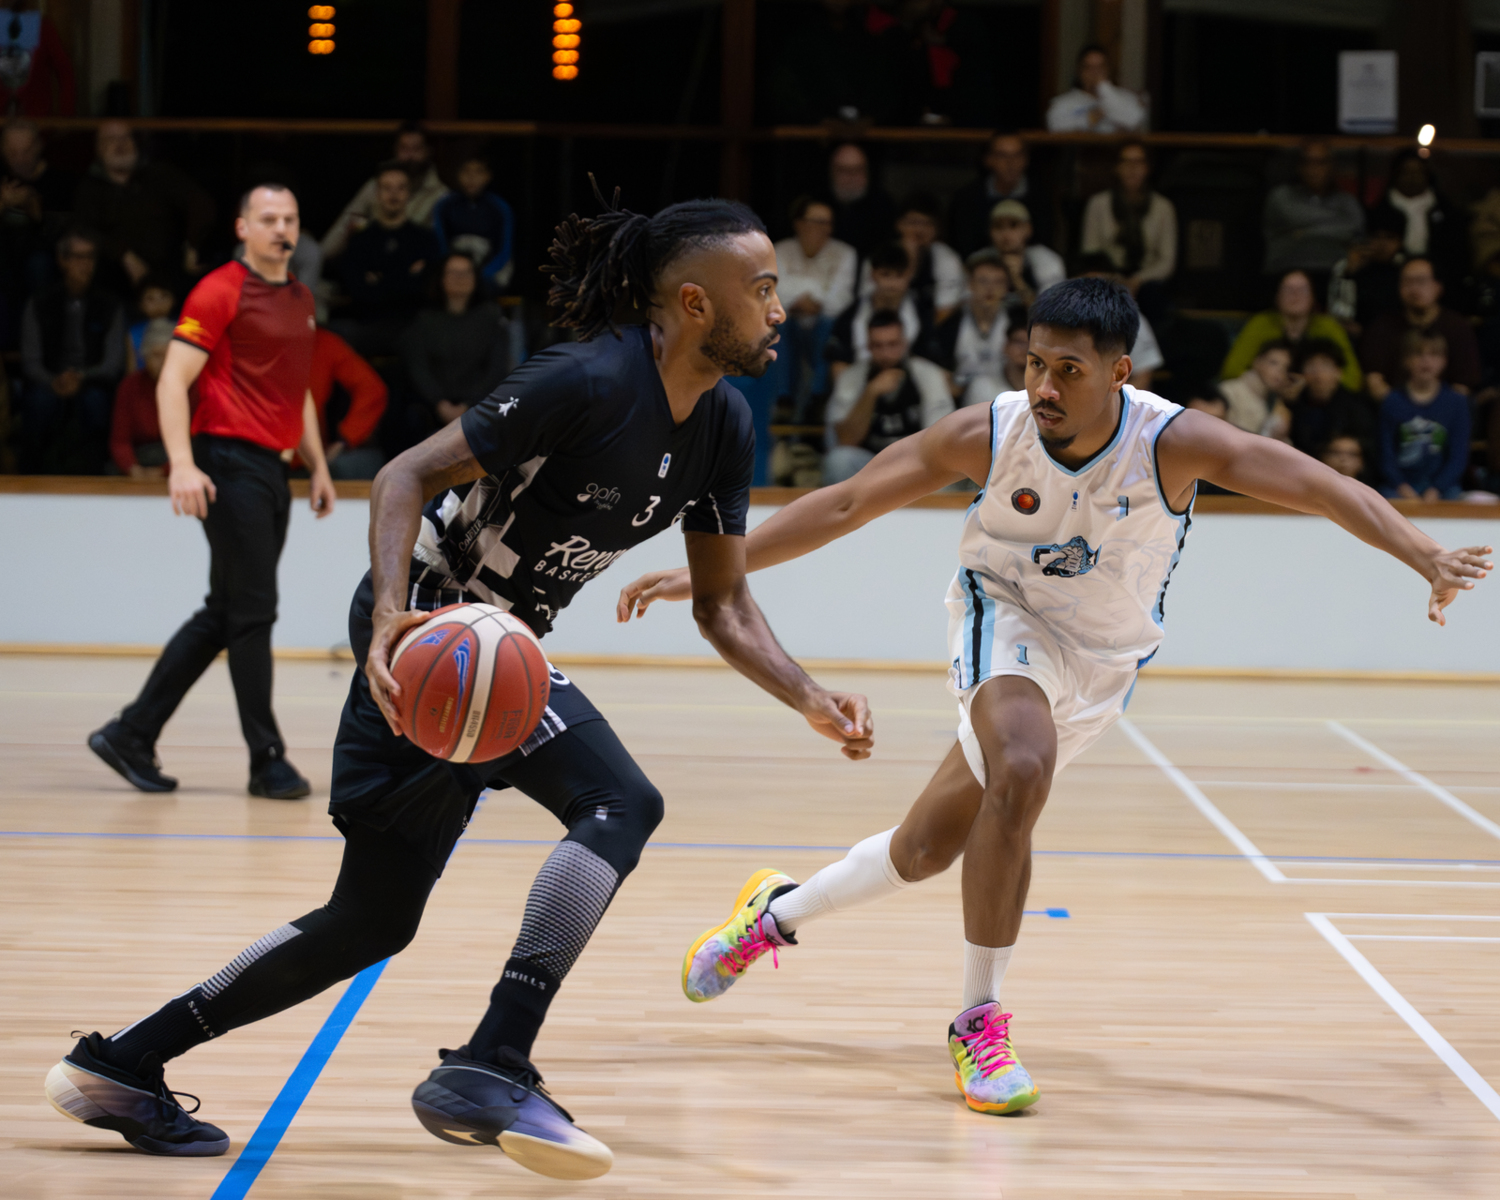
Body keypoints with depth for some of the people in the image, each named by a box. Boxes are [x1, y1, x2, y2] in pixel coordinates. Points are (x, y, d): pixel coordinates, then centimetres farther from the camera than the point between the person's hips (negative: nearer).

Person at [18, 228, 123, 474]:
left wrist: (81, 378, -21)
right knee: (41, 399, -36)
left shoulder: (110, 307, 9)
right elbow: (30, 361, 3)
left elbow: (114, 364, 0)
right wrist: (53, 382, -20)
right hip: (49, 384, 0)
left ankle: (92, 472, -28)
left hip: (92, 383, 0)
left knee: (94, 399, -37)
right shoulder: (39, 305, 9)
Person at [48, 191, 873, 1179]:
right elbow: (409, 475, -21)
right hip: (429, 617, -9)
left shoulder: (724, 428, 2)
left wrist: (812, 701, -6)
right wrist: (393, 611, -36)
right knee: (620, 802, -23)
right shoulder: (589, 384, -22)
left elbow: (723, 605, 9)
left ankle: (124, 1063, 20)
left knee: (374, 921, 13)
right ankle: (491, 1070, -25)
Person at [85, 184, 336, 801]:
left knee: (222, 616, 10)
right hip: (230, 463, -8)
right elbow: (173, 380, -13)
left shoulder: (300, 299, 17)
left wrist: (318, 466, 22)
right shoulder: (220, 292, -8)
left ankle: (132, 733, 17)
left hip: (272, 470, 8)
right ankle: (267, 760, 0)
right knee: (252, 611, -6)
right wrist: (182, 463, -23)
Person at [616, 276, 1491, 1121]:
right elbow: (844, 506, -14)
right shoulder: (988, 434, -21)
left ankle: (777, 914, 37)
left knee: (928, 848, 6)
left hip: (1103, 662, 2)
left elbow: (1329, 489, -33)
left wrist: (1428, 557, -49)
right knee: (1021, 770, -33)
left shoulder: (1173, 442, -26)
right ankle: (982, 1023, -18)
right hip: (1007, 620, -1)